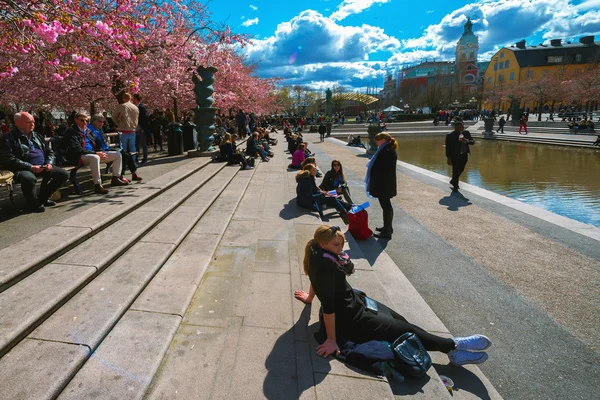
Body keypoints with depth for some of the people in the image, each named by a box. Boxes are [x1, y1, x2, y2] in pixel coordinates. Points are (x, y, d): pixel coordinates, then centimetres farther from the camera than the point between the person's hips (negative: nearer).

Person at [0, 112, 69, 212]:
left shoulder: (37, 136, 18)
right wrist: (30, 167, -21)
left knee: (64, 174, -5)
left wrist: (49, 163, -2)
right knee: (29, 178, -40)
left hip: (43, 167, 7)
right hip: (23, 169, -7)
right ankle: (33, 204, -11)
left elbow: (49, 151, 21)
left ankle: (43, 197, 9)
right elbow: (9, 159, -13)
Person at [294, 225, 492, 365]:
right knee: (405, 330, 2)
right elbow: (328, 305, -30)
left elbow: (317, 278, 14)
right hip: (350, 318, -9)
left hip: (353, 301, 9)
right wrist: (331, 340, -24)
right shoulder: (325, 266, -33)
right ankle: (453, 346, 18)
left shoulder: (321, 254, -5)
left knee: (400, 320, 8)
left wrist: (311, 297, 30)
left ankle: (452, 351, 14)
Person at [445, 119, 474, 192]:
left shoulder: (466, 133, 3)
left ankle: (453, 181, 41)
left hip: (464, 155, 6)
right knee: (456, 171, 0)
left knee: (461, 170, 17)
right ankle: (455, 186, 16)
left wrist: (467, 141, -19)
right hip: (455, 156, -5)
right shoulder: (450, 135, -11)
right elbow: (448, 147, -11)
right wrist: (448, 158, -13)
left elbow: (473, 142, 2)